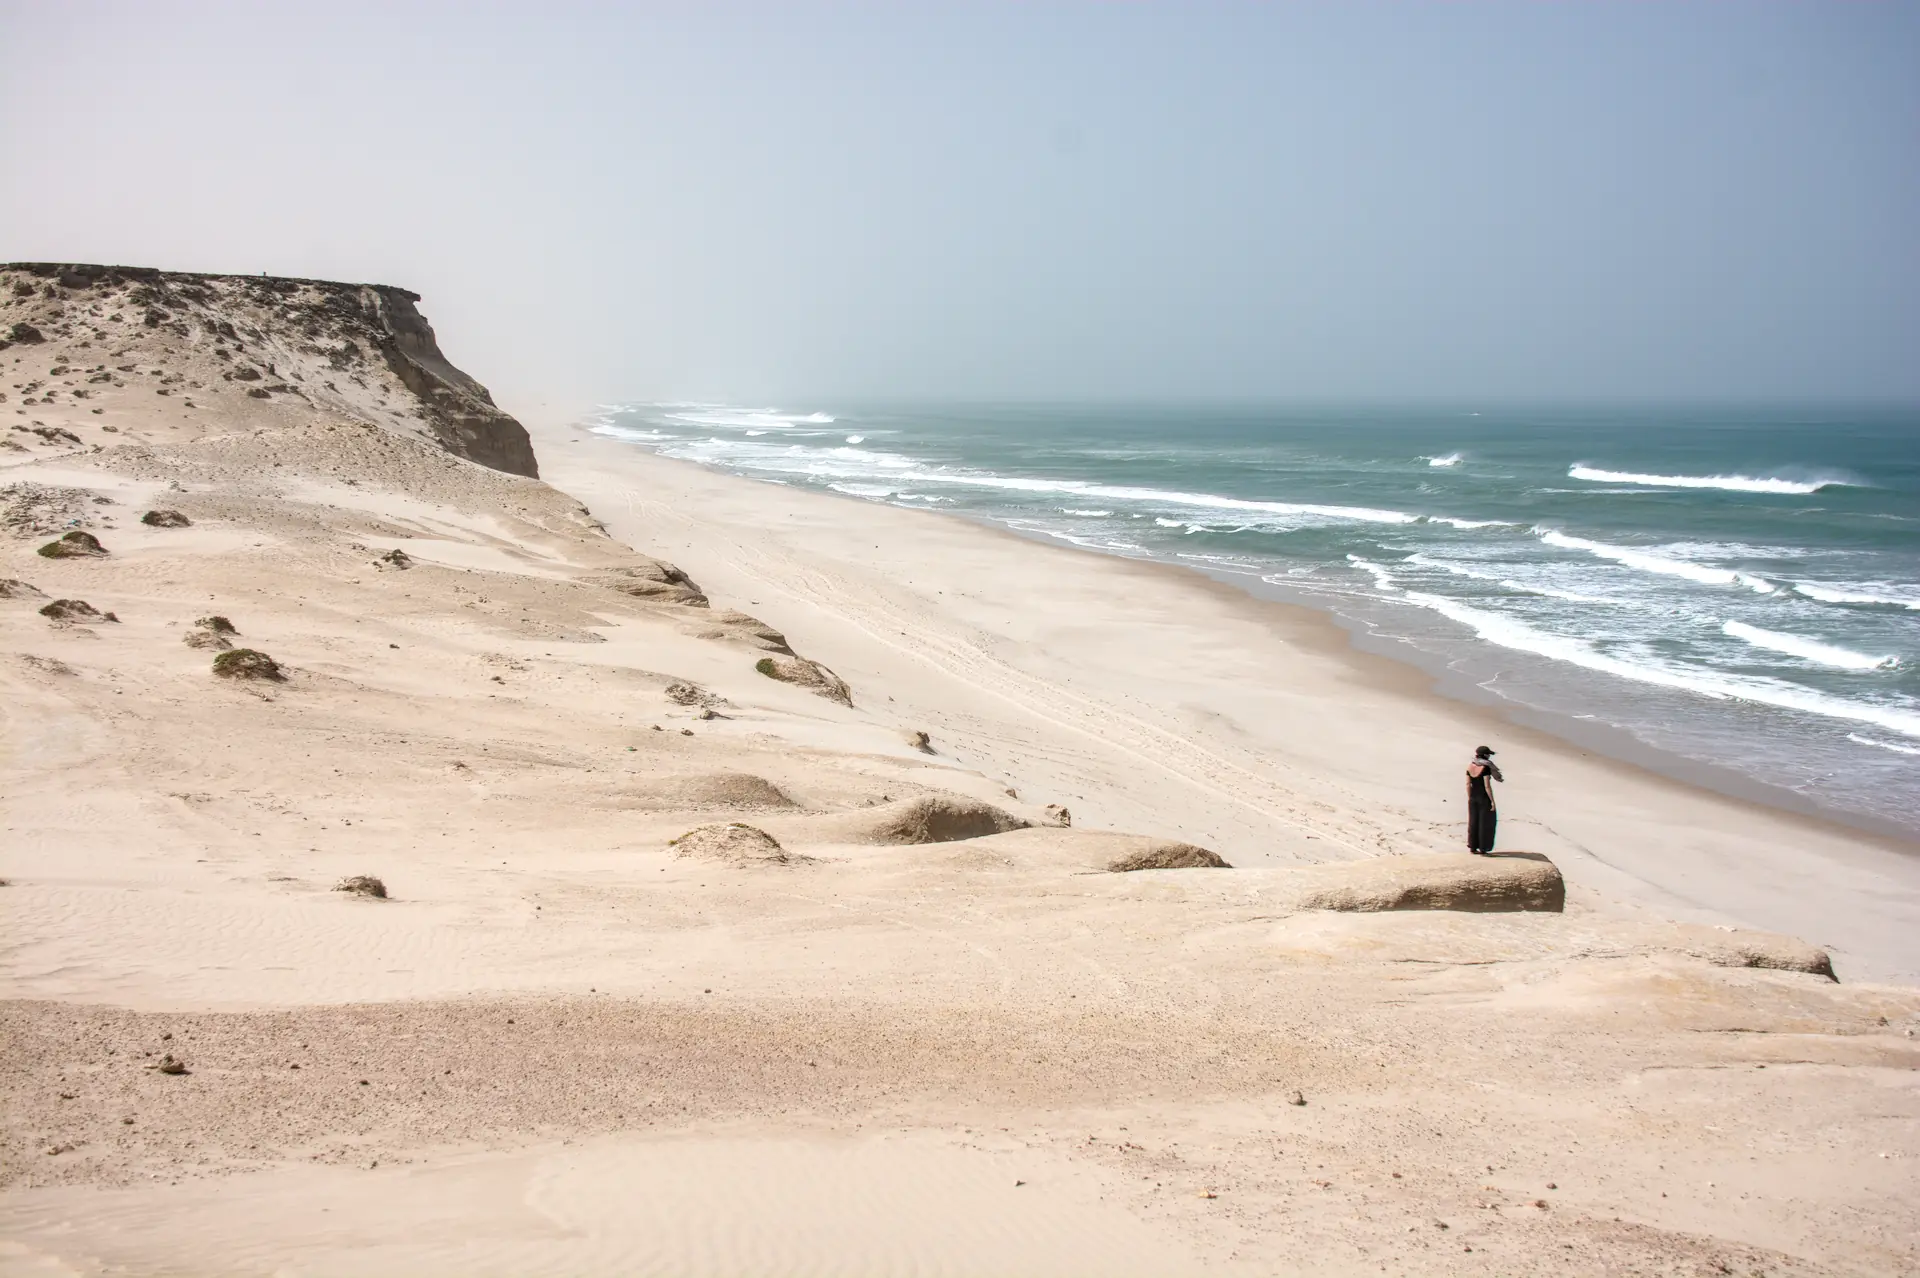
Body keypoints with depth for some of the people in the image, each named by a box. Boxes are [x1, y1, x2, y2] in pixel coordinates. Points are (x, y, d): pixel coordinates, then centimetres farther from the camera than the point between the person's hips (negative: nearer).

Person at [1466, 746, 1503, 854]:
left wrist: (1469, 798, 14)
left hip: (1473, 797, 6)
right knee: (1484, 823, 5)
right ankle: (1482, 849, 8)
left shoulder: (1470, 766, 0)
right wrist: (1492, 801, -14)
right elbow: (1487, 786, -20)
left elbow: (1468, 784, 4)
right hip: (1484, 797, -6)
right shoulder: (1485, 767, -18)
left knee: (1473, 822, 14)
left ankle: (1472, 847, 19)